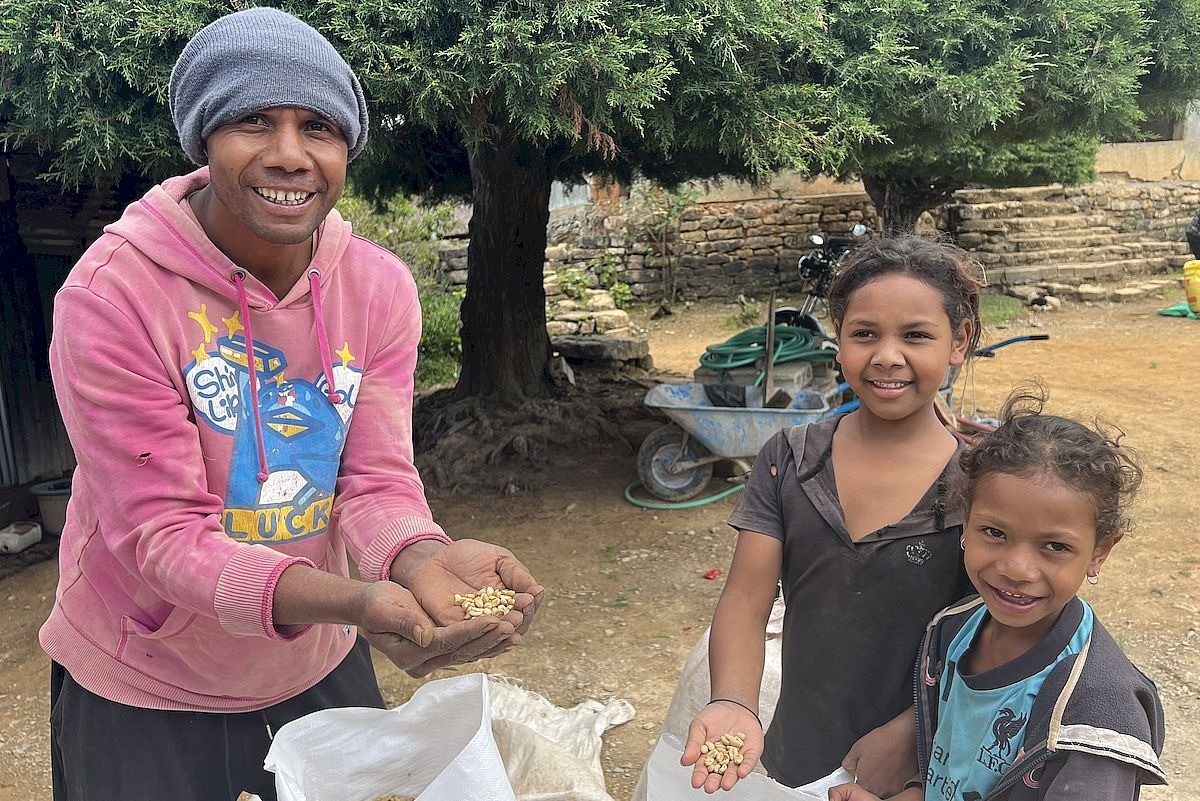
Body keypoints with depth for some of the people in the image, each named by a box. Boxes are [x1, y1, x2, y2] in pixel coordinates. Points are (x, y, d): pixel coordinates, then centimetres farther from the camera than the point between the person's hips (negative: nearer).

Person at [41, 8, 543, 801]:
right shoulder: (111, 294, -23)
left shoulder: (380, 287, -11)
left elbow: (376, 481, -12)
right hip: (143, 691, -3)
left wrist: (422, 560, -35)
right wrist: (348, 603, -40)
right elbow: (162, 532, -24)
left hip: (318, 667, 4)